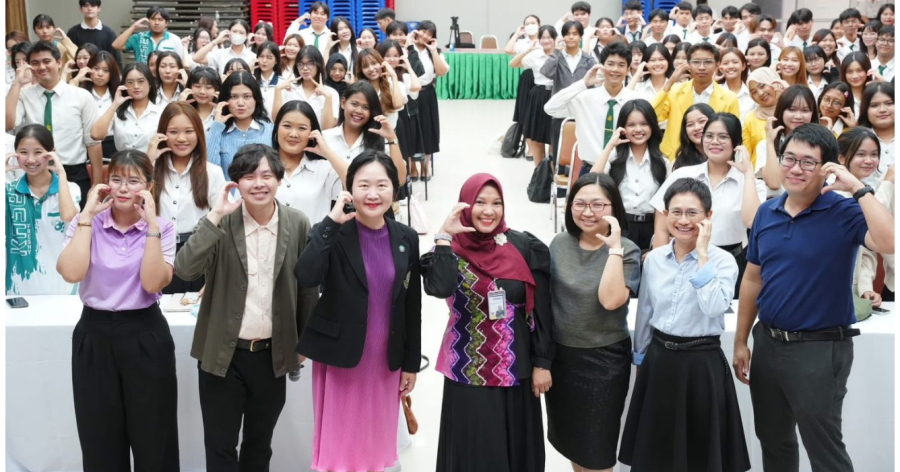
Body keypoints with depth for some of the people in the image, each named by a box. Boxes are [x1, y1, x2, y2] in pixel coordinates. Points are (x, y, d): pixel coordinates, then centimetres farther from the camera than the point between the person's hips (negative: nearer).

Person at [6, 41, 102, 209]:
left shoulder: (82, 96, 1)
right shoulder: (24, 95, 3)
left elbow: (92, 141, 0)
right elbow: (7, 124, -15)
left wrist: (97, 184, -3)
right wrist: (17, 84, -13)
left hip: (75, 176, -1)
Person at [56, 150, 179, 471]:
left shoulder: (162, 228, -2)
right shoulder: (86, 223, 0)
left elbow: (153, 283, -17)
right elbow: (71, 273, -17)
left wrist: (151, 223, -19)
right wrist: (88, 215, -13)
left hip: (145, 336, -1)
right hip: (94, 335, 1)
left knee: (152, 439, 7)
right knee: (100, 441, 10)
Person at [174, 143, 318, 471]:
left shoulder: (298, 224, -4)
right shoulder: (221, 223, -8)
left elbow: (307, 285, 4)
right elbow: (185, 270, -23)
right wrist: (215, 216, -24)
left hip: (272, 356, 1)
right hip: (223, 354, -1)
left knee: (259, 446, 17)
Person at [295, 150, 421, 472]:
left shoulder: (407, 239, 1)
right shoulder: (334, 234, -9)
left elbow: (412, 306, 6)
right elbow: (306, 278, -28)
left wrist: (411, 362, 8)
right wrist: (331, 222, -27)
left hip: (386, 359, 3)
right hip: (339, 356, -3)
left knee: (376, 440, 13)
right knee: (338, 441, 4)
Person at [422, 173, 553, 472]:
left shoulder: (524, 247, -3)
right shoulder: (451, 249, -5)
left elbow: (542, 310, 0)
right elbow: (439, 288, -27)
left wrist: (542, 363, -2)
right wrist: (444, 237, -23)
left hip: (517, 369, 1)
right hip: (468, 371, -1)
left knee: (516, 447, 11)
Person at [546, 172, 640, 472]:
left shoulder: (626, 250, -13)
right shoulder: (560, 244, -1)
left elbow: (610, 300, -27)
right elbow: (545, 297, 8)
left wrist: (614, 248, -28)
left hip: (603, 359, -4)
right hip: (559, 354, 4)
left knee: (596, 447, 10)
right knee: (568, 437, 20)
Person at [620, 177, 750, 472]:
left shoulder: (722, 260, -10)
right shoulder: (654, 259, 3)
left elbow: (714, 307, -27)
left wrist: (702, 255, -23)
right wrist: (640, 358, 18)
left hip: (701, 364, -4)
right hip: (658, 359, 4)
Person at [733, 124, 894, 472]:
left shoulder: (845, 214, -13)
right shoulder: (766, 213, 3)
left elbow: (890, 244, -34)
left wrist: (858, 188, -29)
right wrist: (741, 341, 11)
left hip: (819, 349, -6)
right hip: (767, 343, 6)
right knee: (772, 442, 22)